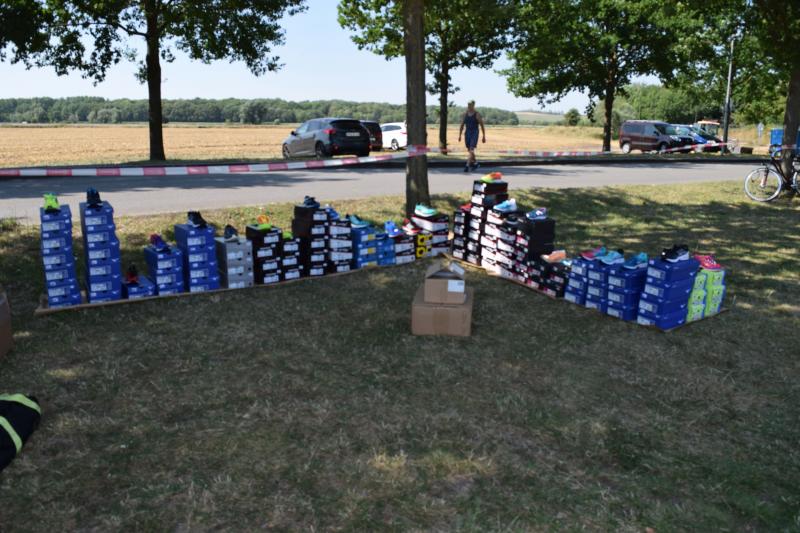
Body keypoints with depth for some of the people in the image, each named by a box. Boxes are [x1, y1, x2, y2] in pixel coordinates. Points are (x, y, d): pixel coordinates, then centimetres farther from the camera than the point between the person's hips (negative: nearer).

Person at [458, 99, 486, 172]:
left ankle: (467, 165, -23)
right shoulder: (465, 114, 9)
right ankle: (475, 163, 32)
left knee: (471, 150, -16)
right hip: (467, 133, 5)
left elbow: (482, 126, -2)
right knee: (470, 150, 13)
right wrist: (459, 135, 5)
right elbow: (462, 126, 12)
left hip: (474, 133, -5)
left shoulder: (477, 115, -4)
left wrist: (484, 136, -4)